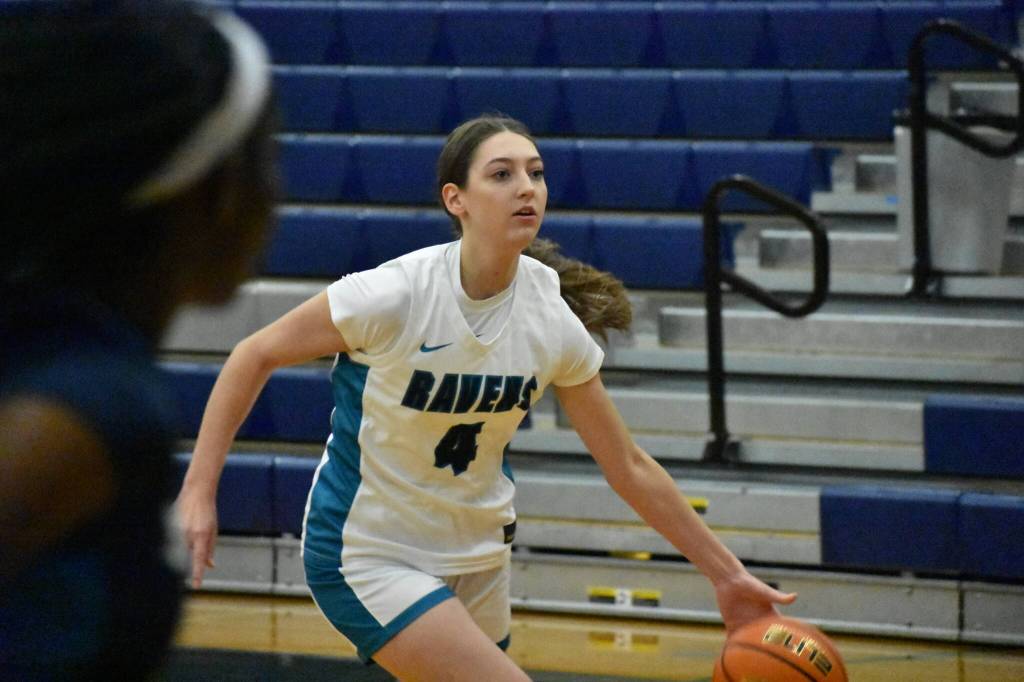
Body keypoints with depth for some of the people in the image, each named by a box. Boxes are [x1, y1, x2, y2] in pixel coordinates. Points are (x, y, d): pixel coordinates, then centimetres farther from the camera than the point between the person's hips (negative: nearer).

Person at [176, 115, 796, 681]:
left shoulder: (553, 321, -8)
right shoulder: (396, 295, -23)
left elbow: (630, 469, 3)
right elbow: (256, 356, -10)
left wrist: (727, 575, 5)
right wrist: (199, 491, -15)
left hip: (477, 556, 6)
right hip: (368, 557, -6)